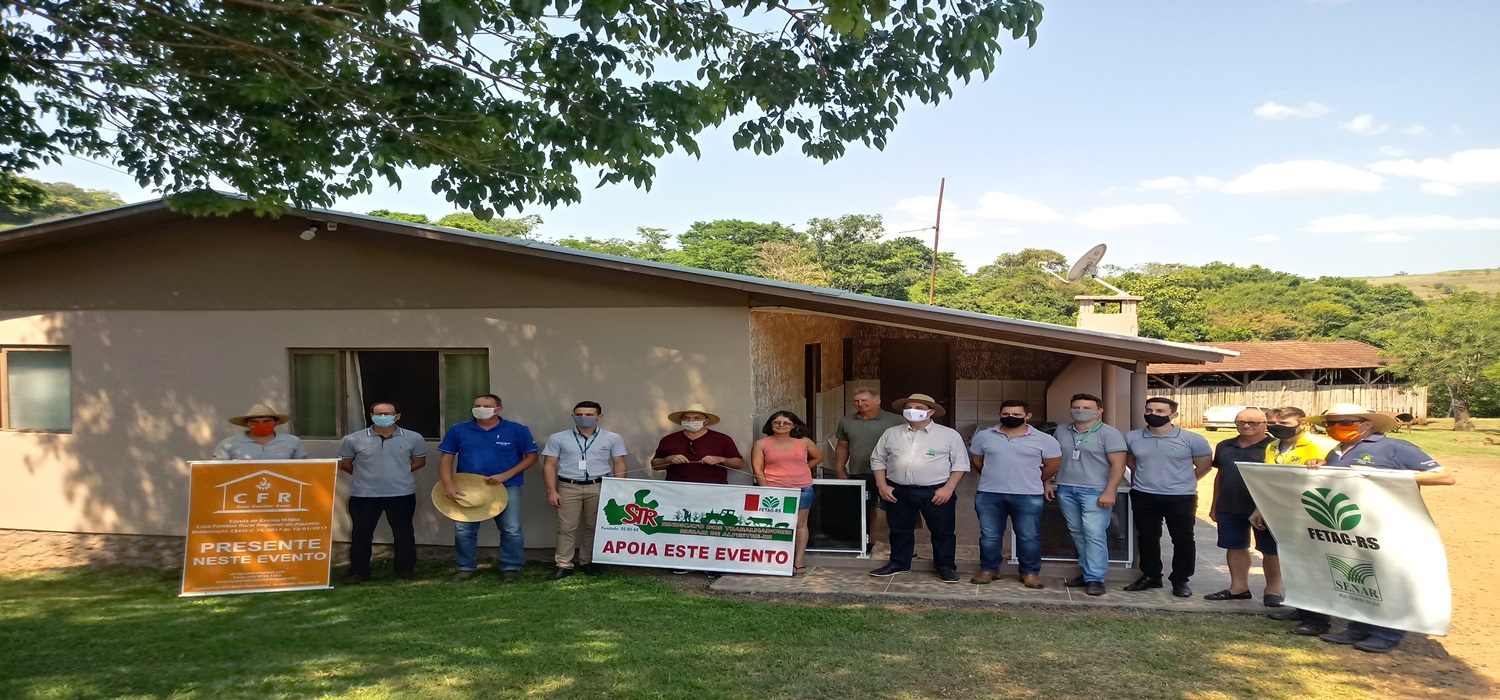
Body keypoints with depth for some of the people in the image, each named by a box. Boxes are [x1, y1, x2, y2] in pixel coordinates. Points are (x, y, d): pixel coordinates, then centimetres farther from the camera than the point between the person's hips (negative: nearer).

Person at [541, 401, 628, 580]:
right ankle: (563, 565, 4)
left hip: (600, 487, 0)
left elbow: (619, 465, 6)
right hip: (568, 487, 0)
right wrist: (552, 491, -5)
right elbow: (549, 465, 3)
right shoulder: (558, 438, 4)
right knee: (566, 527, -1)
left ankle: (587, 562, 17)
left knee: (594, 527, 5)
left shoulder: (613, 438, 5)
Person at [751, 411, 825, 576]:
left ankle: (799, 561, 9)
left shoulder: (804, 442, 5)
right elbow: (757, 470, -3)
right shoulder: (761, 444, 0)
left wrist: (800, 468, 10)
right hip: (775, 490, -2)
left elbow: (819, 457, 18)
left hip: (802, 489, 2)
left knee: (800, 524, 4)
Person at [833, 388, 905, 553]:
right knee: (864, 509, 12)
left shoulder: (896, 421, -6)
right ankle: (867, 542, 24)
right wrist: (840, 471, 10)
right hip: (858, 475, 4)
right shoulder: (846, 422, 9)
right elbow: (842, 448, 14)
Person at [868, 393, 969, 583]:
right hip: (898, 492, 3)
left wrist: (948, 488, -10)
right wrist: (882, 486, 2)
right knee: (900, 530, 13)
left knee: (942, 532, 5)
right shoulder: (891, 434, 7)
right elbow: (878, 460, 12)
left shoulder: (949, 435, -1)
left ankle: (946, 567, 19)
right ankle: (898, 564, 28)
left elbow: (960, 464, -1)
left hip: (936, 492, -2)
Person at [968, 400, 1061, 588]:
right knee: (989, 535, 8)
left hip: (1028, 496, -1)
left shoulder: (1044, 439, -3)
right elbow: (976, 461, 14)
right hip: (989, 495, 2)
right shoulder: (983, 436, 2)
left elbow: (1053, 465, 6)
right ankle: (988, 570, 20)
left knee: (1028, 537, 4)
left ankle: (1030, 573, 16)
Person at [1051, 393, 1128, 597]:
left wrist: (1109, 492, -18)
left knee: (1094, 535, -10)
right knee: (1077, 533, 10)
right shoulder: (1061, 431, 10)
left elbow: (1118, 465, -11)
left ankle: (1095, 579, -5)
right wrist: (1048, 482, 12)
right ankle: (1087, 571, 21)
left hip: (1095, 492, -6)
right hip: (1066, 490, 6)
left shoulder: (1109, 433, -6)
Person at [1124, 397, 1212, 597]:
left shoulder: (1192, 439, -9)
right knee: (1147, 538, 11)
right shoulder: (1131, 438, -2)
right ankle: (1150, 576, 25)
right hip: (1143, 496, 2)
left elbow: (1204, 465, 3)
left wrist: (1182, 481, 7)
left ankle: (1180, 581, 19)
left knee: (1182, 539, 6)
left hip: (1181, 497, -2)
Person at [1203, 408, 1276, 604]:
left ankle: (1272, 590, 18)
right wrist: (1215, 505, 15)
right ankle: (1238, 587, 23)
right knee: (1235, 547, 12)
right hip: (1229, 508, 5)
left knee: (1270, 550, 6)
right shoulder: (1224, 446, 10)